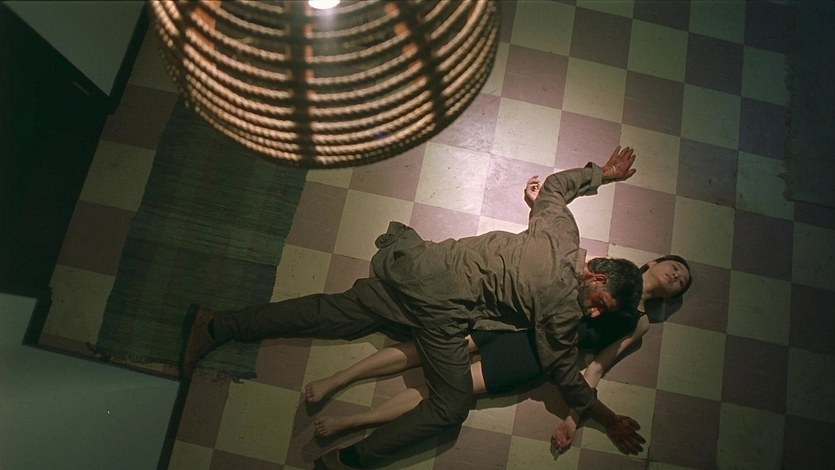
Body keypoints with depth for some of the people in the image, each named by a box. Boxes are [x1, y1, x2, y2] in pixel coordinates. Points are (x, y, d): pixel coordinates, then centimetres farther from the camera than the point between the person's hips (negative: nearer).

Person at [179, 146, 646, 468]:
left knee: (338, 312, 11)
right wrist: (609, 419, 17)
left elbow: (554, 183, 26)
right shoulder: (563, 307, -8)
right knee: (452, 405, 3)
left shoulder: (560, 227, 8)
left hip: (425, 263, 7)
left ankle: (214, 325, 14)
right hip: (444, 304, -7)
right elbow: (566, 374, 3)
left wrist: (603, 173, 42)